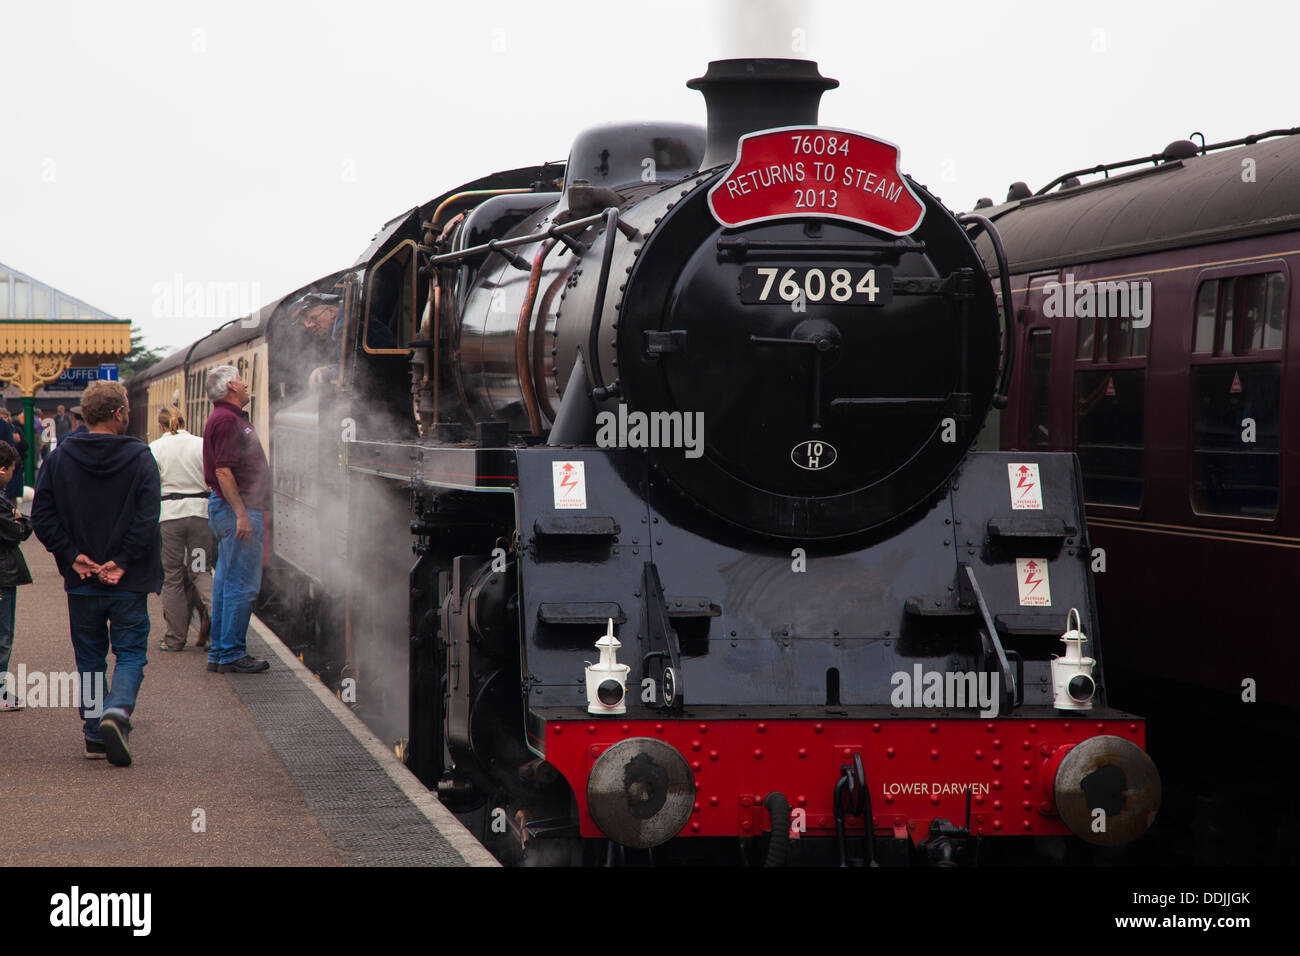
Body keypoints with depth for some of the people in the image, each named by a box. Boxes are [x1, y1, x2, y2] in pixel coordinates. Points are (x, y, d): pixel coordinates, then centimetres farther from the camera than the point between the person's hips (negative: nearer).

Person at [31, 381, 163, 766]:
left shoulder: (59, 458, 2)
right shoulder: (140, 457, -7)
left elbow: (42, 517, -3)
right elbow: (147, 518, -15)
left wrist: (73, 557, -4)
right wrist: (122, 562, -12)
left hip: (81, 581, 3)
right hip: (129, 583, -3)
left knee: (89, 658, 15)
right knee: (131, 653, 5)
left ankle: (94, 733, 13)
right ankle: (118, 709, -20)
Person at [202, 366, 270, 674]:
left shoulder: (232, 417, 18)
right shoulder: (226, 419, -14)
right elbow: (223, 471, -21)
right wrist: (241, 514, -24)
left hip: (233, 508, 11)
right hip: (237, 508, -11)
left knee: (227, 580, 13)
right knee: (241, 584, -8)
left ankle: (219, 652, 17)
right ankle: (231, 655, -5)